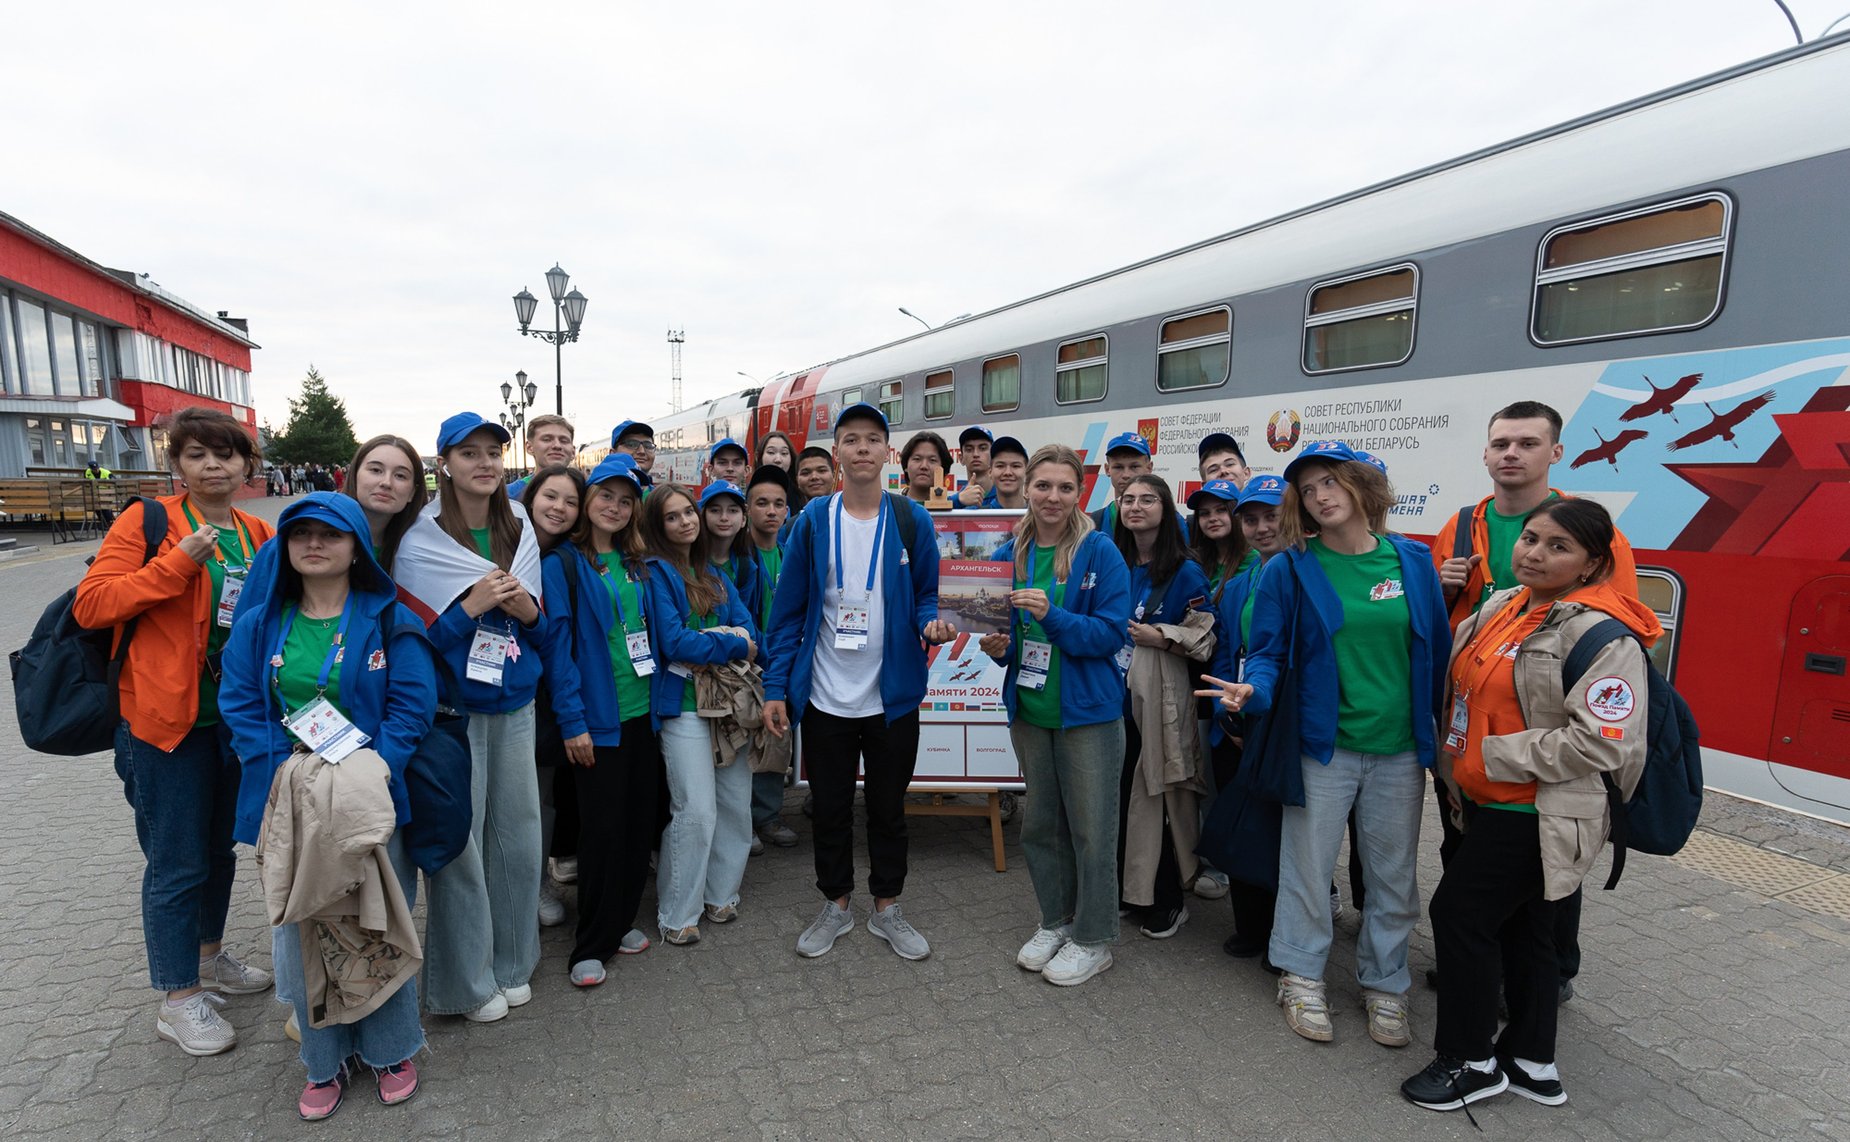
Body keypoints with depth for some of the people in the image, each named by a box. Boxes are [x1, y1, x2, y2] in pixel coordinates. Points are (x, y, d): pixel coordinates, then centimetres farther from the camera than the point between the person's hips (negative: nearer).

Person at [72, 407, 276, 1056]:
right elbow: (90, 605, -16)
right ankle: (179, 1000, 19)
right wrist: (180, 560, -24)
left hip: (239, 719, 6)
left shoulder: (260, 536, 7)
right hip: (167, 719, -6)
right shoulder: (147, 521, -8)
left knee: (220, 846, 20)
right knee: (178, 865, 3)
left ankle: (209, 956, 40)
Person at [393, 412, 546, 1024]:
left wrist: (527, 610, -9)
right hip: (452, 708, -4)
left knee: (518, 829, 9)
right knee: (459, 836, 0)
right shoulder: (421, 540, -7)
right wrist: (472, 606, -20)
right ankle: (464, 979, 19)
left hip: (514, 703, 5)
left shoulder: (520, 529, 8)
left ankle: (510, 961, 28)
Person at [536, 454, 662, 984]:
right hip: (597, 719, -6)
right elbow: (557, 644, -10)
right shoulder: (562, 563, -6)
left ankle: (623, 920, 29)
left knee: (640, 821, 11)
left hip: (642, 713, 6)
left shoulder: (636, 564, 12)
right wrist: (572, 720, -14)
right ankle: (591, 945, 15)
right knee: (602, 827, -1)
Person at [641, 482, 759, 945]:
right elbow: (673, 642, -14)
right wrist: (735, 646, -9)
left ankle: (720, 893, 27)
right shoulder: (657, 573, -4)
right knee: (696, 811, -6)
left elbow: (748, 627, 5)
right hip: (684, 703, -6)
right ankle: (676, 914, 10)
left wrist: (708, 644, -14)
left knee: (736, 802, 9)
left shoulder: (714, 574, 15)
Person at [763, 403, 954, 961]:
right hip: (824, 698, 1)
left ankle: (887, 907, 33)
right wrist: (776, 687, -4)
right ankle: (835, 903, 35)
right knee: (830, 807, 14)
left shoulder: (912, 521, -3)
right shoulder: (812, 521, -2)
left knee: (888, 806, 14)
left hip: (892, 695, 0)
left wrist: (931, 623, -20)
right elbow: (788, 611, 0)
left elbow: (924, 597, 4)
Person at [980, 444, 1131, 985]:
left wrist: (1052, 615, -28)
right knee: (1040, 822, 16)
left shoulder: (1099, 552, -11)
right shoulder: (1009, 554, 4)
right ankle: (1055, 921, 36)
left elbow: (1110, 632, -15)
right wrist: (998, 646, -8)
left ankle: (1093, 940, 24)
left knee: (1091, 828, 6)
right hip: (1029, 707, 5)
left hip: (1087, 709, -5)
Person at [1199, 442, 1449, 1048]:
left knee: (1394, 874, 15)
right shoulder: (1290, 569, -6)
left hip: (1400, 749, 2)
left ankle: (1383, 984, 35)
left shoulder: (1413, 560, 1)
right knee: (1308, 864, 9)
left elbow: (1437, 650, 5)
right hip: (1323, 745, -2)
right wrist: (1254, 689, -27)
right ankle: (1301, 976, 30)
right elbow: (1268, 652, -5)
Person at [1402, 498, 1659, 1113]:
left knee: (1459, 913, -2)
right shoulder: (1500, 607, 6)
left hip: (1538, 816, -8)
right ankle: (1532, 1061, 34)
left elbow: (1602, 741, -25)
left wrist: (1496, 756, -19)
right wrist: (1455, 773, 15)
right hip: (1490, 803, 8)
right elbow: (1464, 688, 18)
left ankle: (1470, 1060, 17)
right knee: (1522, 927, 18)